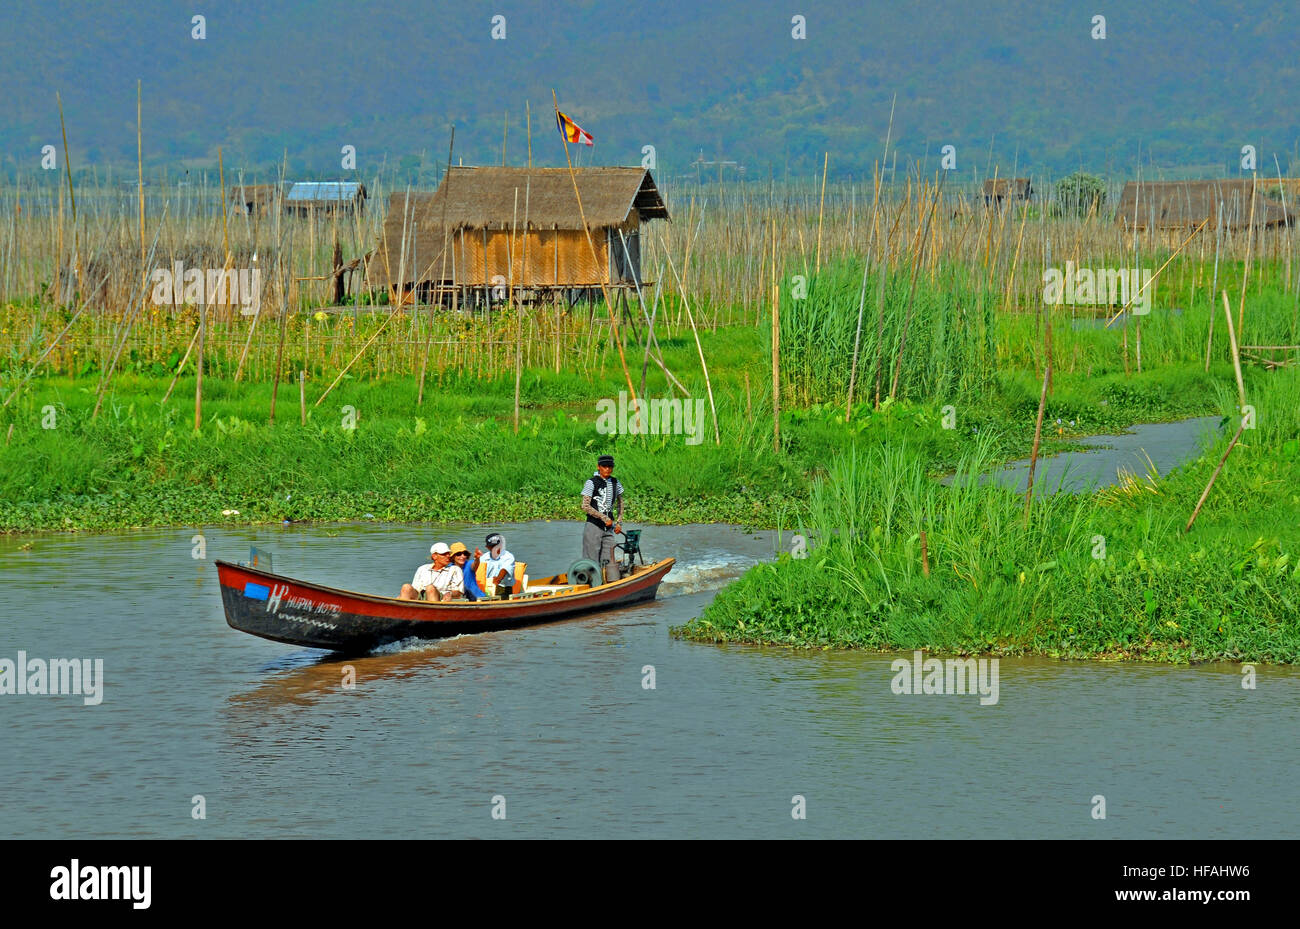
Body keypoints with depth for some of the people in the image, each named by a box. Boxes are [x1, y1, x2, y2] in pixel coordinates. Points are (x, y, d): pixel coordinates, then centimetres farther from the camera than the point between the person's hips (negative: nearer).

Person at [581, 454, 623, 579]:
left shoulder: (615, 483, 10)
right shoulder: (591, 483, -8)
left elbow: (620, 503, 24)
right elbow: (585, 506, -14)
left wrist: (619, 522, 12)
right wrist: (604, 518, -16)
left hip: (608, 529, 6)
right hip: (593, 527, -6)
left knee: (609, 562, 3)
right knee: (592, 562, -7)